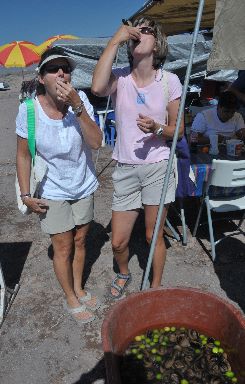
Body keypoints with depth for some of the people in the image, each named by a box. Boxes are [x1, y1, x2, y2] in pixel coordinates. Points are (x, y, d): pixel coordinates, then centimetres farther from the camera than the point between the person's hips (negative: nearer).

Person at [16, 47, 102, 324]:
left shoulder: (80, 99, -14)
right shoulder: (29, 109, -17)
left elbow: (95, 142, -24)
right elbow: (23, 155, -8)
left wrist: (77, 106, -32)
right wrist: (26, 194, -8)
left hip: (83, 186, 3)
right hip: (52, 192, -2)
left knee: (80, 241, 17)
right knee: (63, 247, 8)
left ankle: (78, 289, 41)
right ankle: (70, 298, 32)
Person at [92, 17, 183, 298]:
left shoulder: (169, 80, -2)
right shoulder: (120, 77, -2)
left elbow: (178, 128, 3)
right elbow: (97, 88, -27)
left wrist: (157, 128, -19)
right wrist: (115, 41, -18)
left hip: (157, 167, 0)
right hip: (125, 169, 1)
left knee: (154, 236, 10)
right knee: (118, 242, 7)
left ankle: (155, 286, 36)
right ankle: (123, 274, 41)